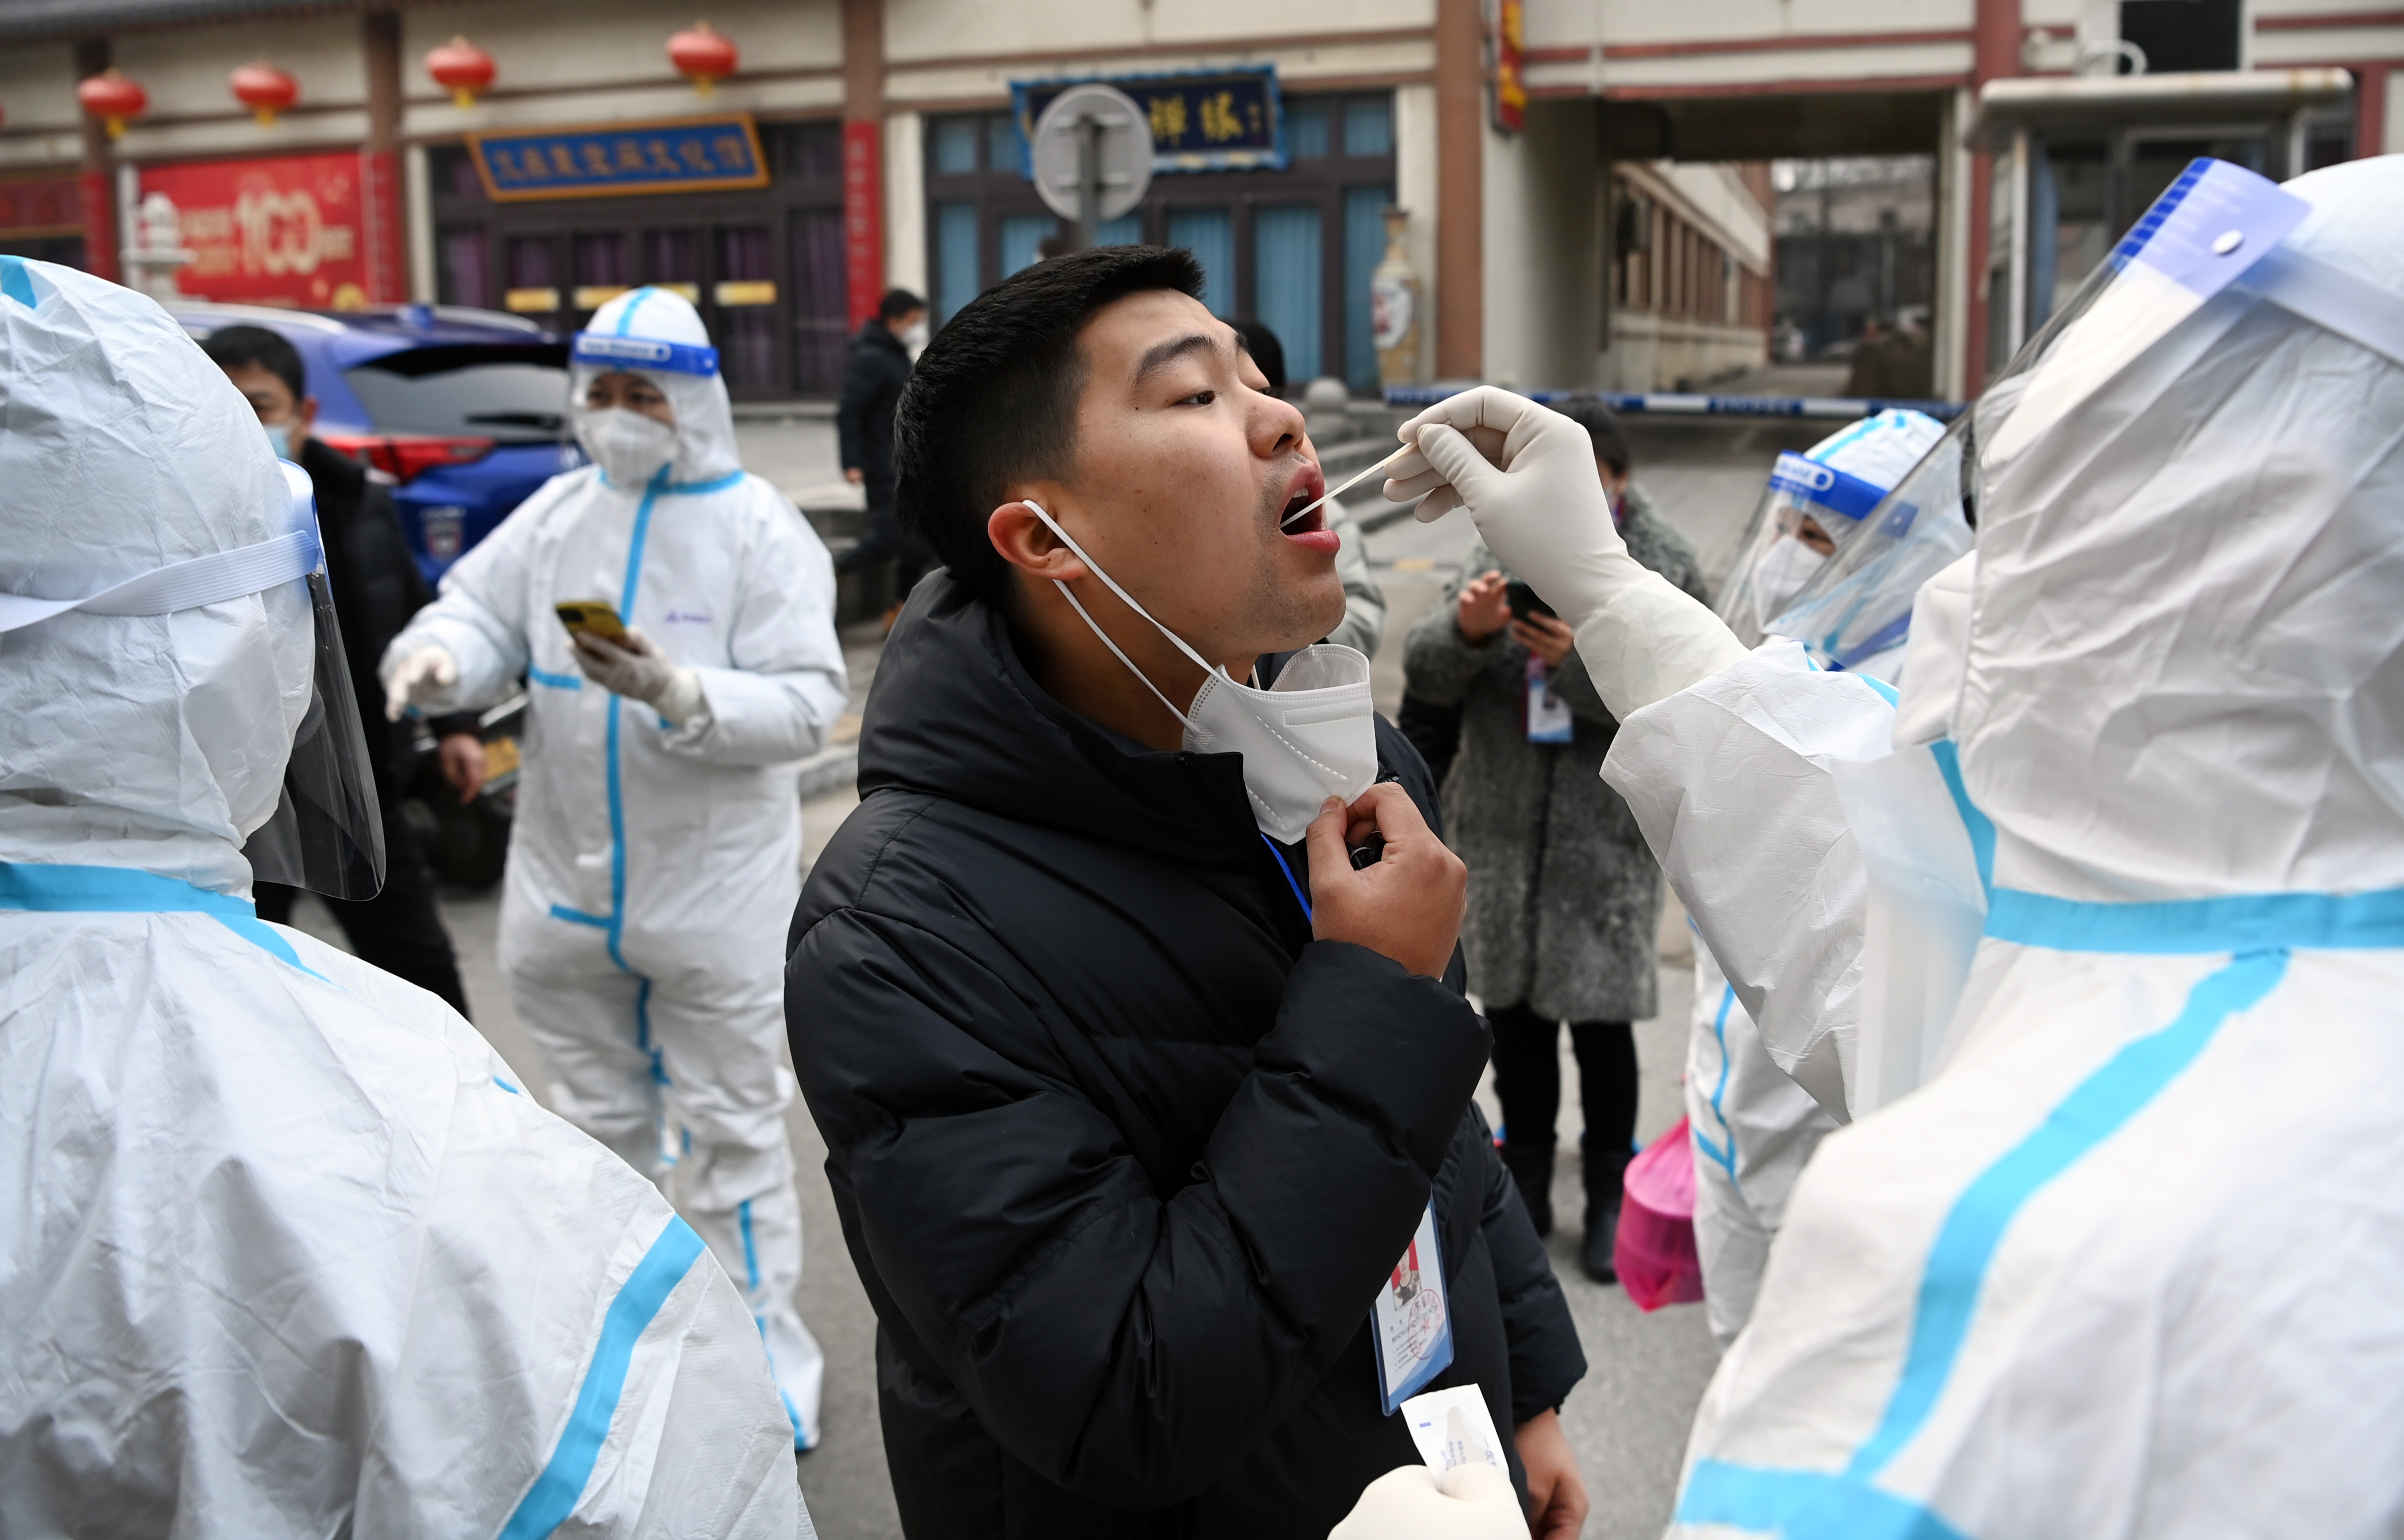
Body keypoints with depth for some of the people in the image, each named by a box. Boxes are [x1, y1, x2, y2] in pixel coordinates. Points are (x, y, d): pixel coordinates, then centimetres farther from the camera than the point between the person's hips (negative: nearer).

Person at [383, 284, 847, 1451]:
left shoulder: (760, 530, -10)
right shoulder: (556, 513, 4)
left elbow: (806, 703, -17)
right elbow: (480, 612, -1)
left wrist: (675, 693, -32)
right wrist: (437, 658, -24)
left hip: (713, 895, -5)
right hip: (566, 884, 5)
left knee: (729, 1133, 5)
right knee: (602, 1123, 19)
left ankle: (763, 1362, 19)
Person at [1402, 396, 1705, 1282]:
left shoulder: (1666, 570, -2)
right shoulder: (1502, 551, 4)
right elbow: (1426, 678, -2)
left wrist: (1579, 659, -25)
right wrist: (1464, 629, -23)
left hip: (1608, 835, -3)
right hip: (1501, 826, 3)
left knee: (1600, 1019, 2)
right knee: (1512, 1009, 12)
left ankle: (1610, 1197, 21)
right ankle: (1525, 1186, 29)